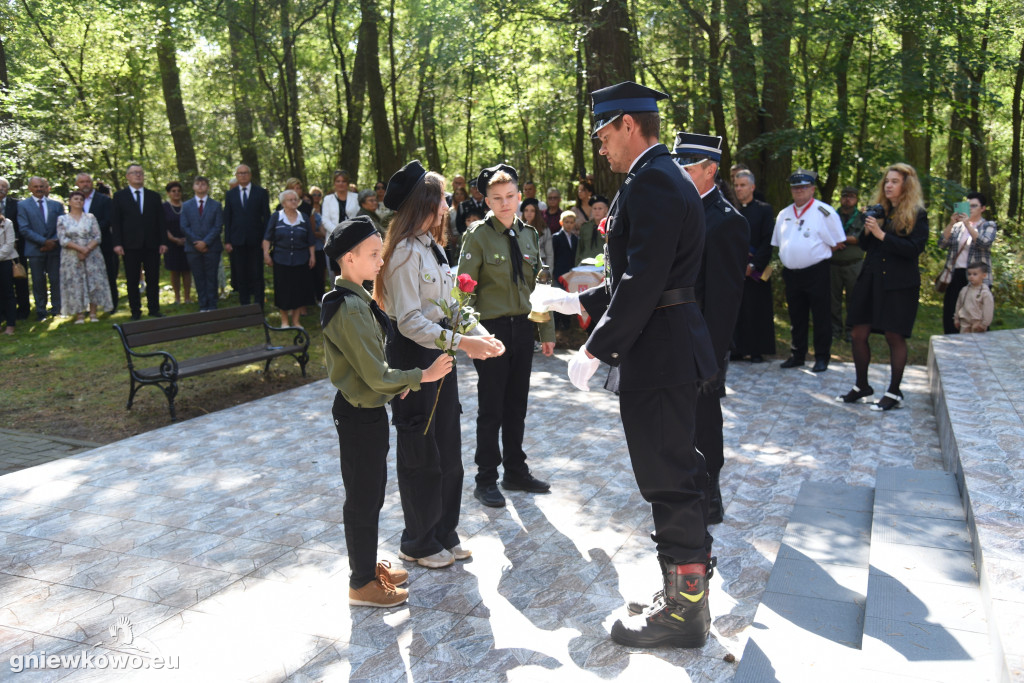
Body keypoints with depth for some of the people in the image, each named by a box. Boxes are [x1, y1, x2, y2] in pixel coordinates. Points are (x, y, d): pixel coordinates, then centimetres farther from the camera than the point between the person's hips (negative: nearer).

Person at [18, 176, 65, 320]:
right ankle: (41, 311, 12)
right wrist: (44, 241, -13)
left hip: (54, 249, 2)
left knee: (56, 280, 3)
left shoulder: (56, 205, 11)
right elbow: (24, 229, -5)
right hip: (35, 249, -2)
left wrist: (54, 242, -8)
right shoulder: (23, 205, 3)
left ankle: (57, 309, 12)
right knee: (38, 282, 4)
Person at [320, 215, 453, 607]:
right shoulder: (350, 308, -24)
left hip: (364, 411, 10)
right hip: (360, 416, -10)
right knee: (363, 498, 4)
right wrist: (422, 376, -13)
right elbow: (376, 376, -24)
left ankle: (369, 565, 37)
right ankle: (362, 584, 20)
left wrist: (396, 381, 4)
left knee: (371, 492, 21)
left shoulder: (353, 299, 8)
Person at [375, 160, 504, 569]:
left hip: (440, 352, 9)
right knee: (420, 451, 5)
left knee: (448, 446, 15)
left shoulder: (433, 247, 12)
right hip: (413, 355, -9)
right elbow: (410, 321, -23)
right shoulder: (405, 252, -18)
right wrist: (461, 342, -30)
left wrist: (480, 334, -4)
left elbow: (452, 302, 10)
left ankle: (443, 534, 31)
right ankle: (418, 544, 24)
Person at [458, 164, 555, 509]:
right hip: (492, 328, -5)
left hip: (522, 328, 5)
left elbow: (538, 286, 12)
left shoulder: (528, 235, 9)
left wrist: (547, 331, 11)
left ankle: (516, 472, 29)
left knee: (516, 406, 14)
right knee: (491, 411, 4)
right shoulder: (478, 235, -7)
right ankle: (486, 480, 18)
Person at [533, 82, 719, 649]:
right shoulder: (663, 178, 16)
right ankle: (689, 588, 35)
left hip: (657, 356, -11)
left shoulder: (650, 182, -17)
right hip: (671, 349, 11)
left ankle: (684, 611, 15)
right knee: (677, 473, 19)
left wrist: (596, 349, -18)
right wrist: (578, 302, 20)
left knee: (669, 479, 0)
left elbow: (643, 281, -25)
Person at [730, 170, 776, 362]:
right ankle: (737, 349, 7)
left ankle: (757, 351, 6)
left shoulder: (764, 209, 4)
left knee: (756, 310, -1)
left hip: (756, 270, -2)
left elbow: (768, 241, -3)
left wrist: (753, 264, -11)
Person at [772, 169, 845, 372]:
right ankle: (797, 355, 24)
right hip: (791, 273, 5)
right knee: (796, 317, 14)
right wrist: (785, 267, 12)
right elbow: (778, 244, 18)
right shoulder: (784, 214, 13)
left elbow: (836, 243, -1)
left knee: (821, 318, 1)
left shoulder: (824, 212, -4)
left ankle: (821, 357, 10)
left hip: (816, 272, -5)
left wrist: (820, 255, 1)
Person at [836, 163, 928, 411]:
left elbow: (915, 248, -15)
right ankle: (862, 386, 21)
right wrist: (867, 230, -6)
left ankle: (894, 393, 12)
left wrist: (882, 234, -20)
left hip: (899, 285, -5)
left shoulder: (917, 214, -3)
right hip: (870, 279, 6)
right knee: (859, 334, 5)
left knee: (895, 337, 0)